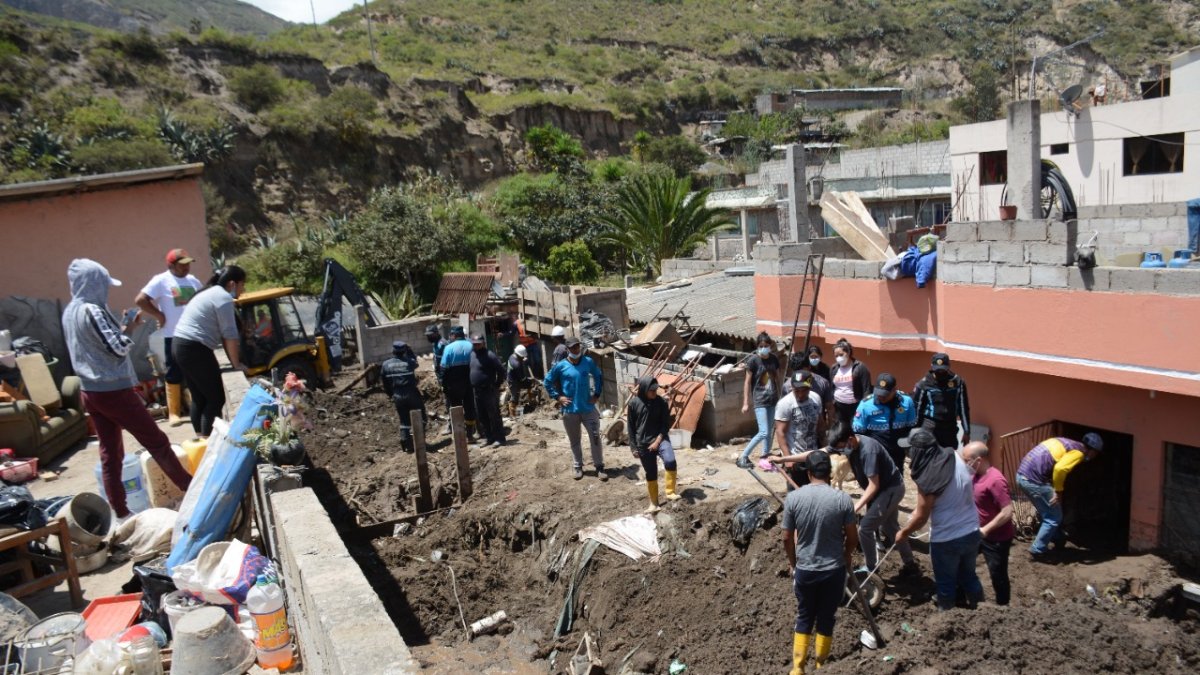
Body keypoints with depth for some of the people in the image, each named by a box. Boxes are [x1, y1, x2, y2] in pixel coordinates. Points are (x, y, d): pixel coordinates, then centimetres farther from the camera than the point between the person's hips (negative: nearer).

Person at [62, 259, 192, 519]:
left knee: (109, 452, 10)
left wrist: (124, 328, 12)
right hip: (113, 390, -9)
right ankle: (190, 488, 12)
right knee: (156, 441, 2)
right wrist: (128, 330, -1)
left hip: (91, 392, 9)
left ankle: (119, 511, 14)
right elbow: (117, 348, -18)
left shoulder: (70, 312, 11)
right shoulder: (91, 310, -17)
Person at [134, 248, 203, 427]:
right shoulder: (161, 281, -7)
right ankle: (173, 412, 8)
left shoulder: (193, 280, 11)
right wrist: (160, 316, -12)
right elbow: (140, 300, -14)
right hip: (174, 336, -5)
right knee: (174, 375, 1)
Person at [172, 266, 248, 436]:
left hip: (181, 345, 10)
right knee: (216, 399, -5)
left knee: (199, 398, 15)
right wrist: (237, 363, -5)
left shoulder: (212, 293, 20)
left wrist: (233, 360, 13)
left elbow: (221, 333, 17)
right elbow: (229, 335, -14)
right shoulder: (224, 297, -11)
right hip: (194, 348, -10)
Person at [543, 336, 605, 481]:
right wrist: (557, 397, -3)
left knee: (595, 437, 0)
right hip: (570, 410, -1)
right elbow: (547, 382, 4)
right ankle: (578, 467, 27)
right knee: (574, 441, 12)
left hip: (588, 408, 1)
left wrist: (597, 394, 8)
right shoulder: (560, 366, -8)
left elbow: (599, 376, 15)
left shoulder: (588, 362, -3)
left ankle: (599, 467, 11)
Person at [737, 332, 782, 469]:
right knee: (764, 432, -11)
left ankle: (765, 457, 21)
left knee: (769, 431, 10)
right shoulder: (753, 360, -11)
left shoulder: (774, 359, 4)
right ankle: (743, 457, -3)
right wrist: (745, 403, -10)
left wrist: (779, 397, 16)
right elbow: (747, 382, -8)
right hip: (760, 401, -6)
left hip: (773, 400, 6)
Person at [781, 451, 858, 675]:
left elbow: (787, 538, -5)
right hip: (834, 570, 0)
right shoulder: (843, 499, -14)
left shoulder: (793, 498, -12)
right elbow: (852, 538, -5)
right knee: (826, 618, 16)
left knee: (804, 617, 18)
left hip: (804, 570, 1)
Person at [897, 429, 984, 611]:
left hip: (946, 539, -6)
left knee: (945, 583, 16)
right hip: (971, 532, 6)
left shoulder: (928, 478, -25)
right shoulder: (956, 457, -7)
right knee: (968, 575, 25)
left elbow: (921, 517, -16)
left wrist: (903, 532, 2)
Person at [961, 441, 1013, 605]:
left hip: (996, 539, -9)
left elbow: (1007, 512, -29)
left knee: (997, 575, 8)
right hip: (977, 533, 9)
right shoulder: (977, 474, -1)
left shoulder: (995, 480, -28)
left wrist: (985, 530, -23)